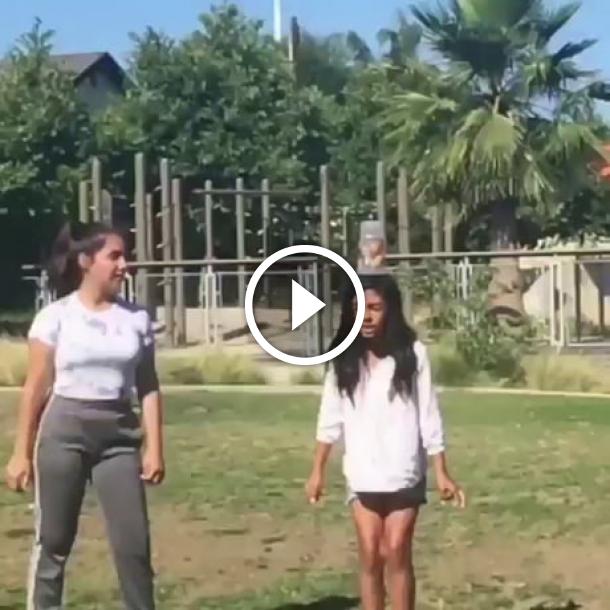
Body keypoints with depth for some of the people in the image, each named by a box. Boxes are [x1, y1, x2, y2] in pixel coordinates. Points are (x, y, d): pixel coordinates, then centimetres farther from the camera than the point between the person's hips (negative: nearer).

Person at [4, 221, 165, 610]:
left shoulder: (136, 318, 4)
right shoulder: (56, 316, -4)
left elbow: (148, 388, 6)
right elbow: (37, 388, -2)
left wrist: (154, 448, -1)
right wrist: (22, 452, -4)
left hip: (118, 435, 2)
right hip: (64, 432, -2)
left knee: (134, 543, 0)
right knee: (54, 541, 5)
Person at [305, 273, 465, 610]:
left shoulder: (411, 353, -8)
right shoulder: (345, 358, 0)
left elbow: (429, 416, -6)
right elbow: (330, 417, 4)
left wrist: (442, 473, -7)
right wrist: (317, 470, 2)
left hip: (403, 472, -2)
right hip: (362, 474, 2)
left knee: (397, 554, -1)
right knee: (370, 556, 5)